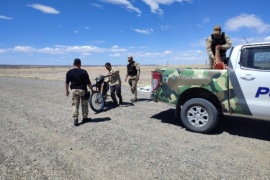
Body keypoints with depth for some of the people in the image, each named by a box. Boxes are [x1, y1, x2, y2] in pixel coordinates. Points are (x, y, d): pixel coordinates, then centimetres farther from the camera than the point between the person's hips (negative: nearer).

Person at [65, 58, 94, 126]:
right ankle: (85, 118, 21)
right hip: (83, 90, -2)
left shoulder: (69, 72, 0)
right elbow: (88, 82, -10)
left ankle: (75, 119, 3)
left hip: (74, 90, 2)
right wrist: (92, 89, 2)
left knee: (75, 105, 8)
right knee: (84, 105, 12)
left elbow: (67, 82, 4)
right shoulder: (83, 72, -10)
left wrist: (67, 90, 16)